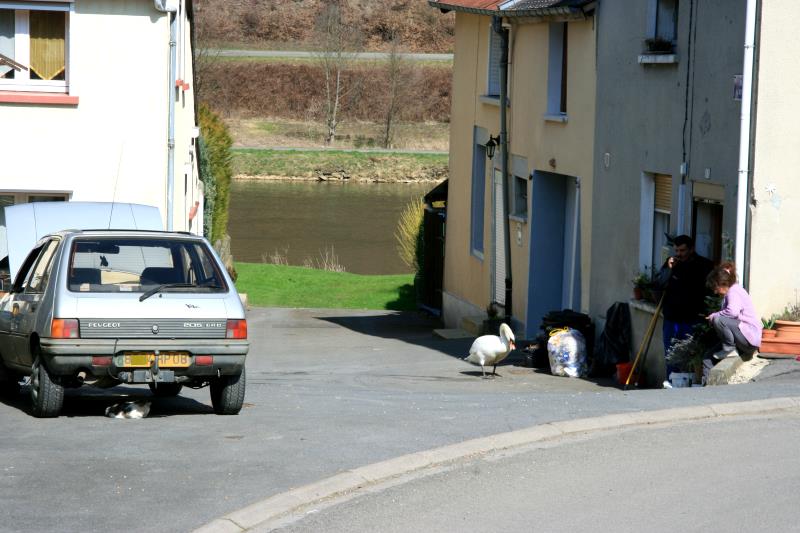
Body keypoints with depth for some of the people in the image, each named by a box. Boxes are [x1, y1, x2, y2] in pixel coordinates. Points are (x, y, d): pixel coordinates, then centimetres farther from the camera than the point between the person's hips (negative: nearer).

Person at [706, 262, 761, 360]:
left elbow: (733, 312, -32)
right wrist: (714, 317, 3)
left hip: (750, 336, -11)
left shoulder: (734, 291, -15)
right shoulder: (734, 290, 16)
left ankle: (729, 349, -14)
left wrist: (714, 316, -18)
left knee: (718, 320, -27)